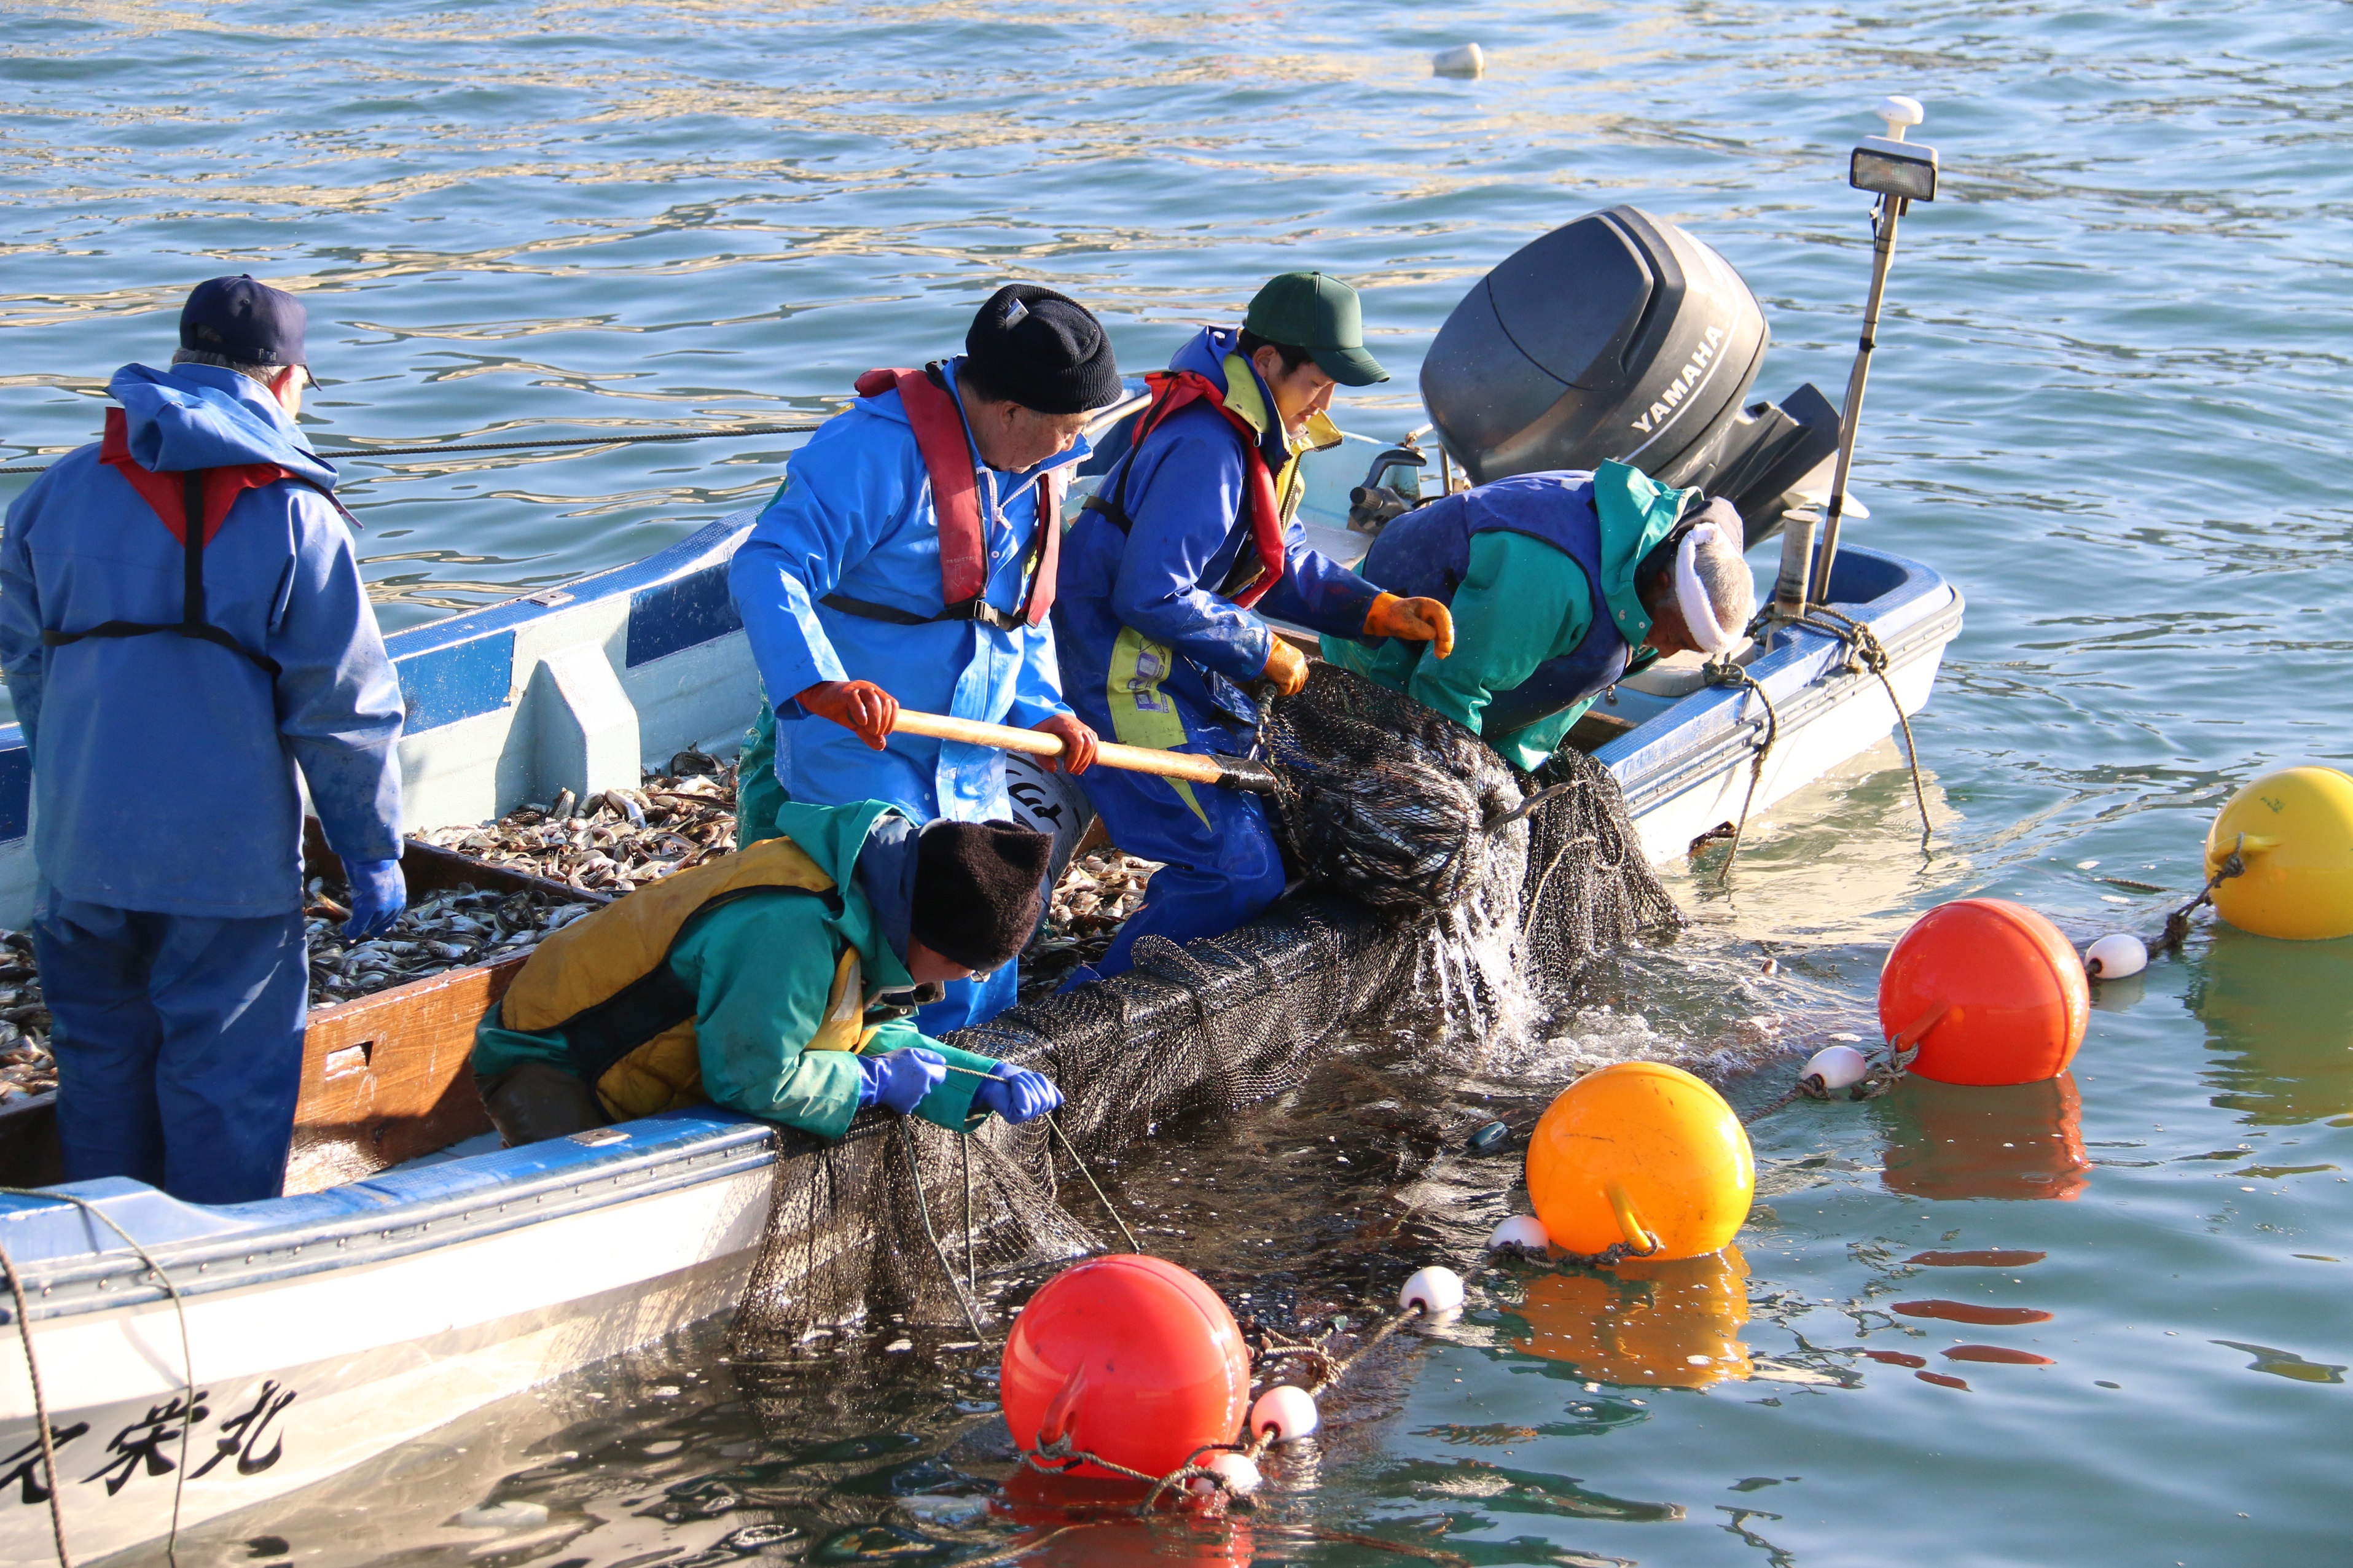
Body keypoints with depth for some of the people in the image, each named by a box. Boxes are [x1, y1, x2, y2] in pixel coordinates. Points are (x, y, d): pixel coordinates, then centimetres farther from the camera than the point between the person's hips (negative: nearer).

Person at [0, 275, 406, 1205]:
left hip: (81, 848, 4)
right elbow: (344, 706, -8)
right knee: (226, 1075, 5)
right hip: (229, 856, -4)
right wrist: (373, 851, 0)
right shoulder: (295, 515, -9)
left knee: (101, 1058, 17)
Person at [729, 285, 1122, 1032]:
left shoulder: (1034, 473, 9)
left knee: (981, 991, 10)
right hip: (858, 753, -8)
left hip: (969, 770, 8)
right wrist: (819, 683, -43)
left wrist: (1043, 710, 6)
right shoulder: (880, 448, -19)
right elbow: (766, 570, -28)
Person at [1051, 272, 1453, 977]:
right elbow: (1149, 597, -28)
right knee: (1242, 873, -15)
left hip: (1185, 676, 11)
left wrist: (1381, 611, 0)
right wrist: (1262, 653, -16)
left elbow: (1285, 562, 16)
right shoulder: (1206, 448, -25)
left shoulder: (1265, 436, 9)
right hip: (1128, 679, -11)